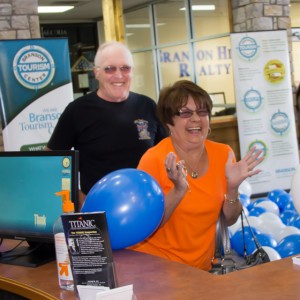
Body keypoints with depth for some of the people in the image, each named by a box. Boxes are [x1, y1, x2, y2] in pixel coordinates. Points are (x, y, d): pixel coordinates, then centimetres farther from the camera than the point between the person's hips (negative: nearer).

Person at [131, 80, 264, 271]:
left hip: (202, 266, 5)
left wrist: (233, 187, -12)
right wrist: (178, 191, -24)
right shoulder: (154, 160, -11)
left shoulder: (223, 154, 1)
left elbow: (230, 220, 6)